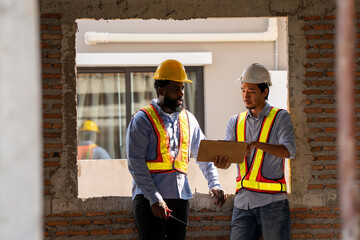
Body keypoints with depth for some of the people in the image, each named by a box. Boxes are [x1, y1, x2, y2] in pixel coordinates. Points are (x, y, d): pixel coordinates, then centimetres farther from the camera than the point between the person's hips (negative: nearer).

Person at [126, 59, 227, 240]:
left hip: (181, 197, 6)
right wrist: (154, 198, -17)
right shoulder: (142, 119, -3)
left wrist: (214, 183, 5)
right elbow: (135, 163, -9)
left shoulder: (188, 119, 16)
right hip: (149, 198, -6)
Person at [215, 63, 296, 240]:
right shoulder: (235, 122, 15)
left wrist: (257, 144, -28)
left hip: (272, 201, -4)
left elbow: (289, 151, -13)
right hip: (243, 201, 4)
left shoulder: (280, 118, 3)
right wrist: (221, 163, -21)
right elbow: (227, 156, 5)